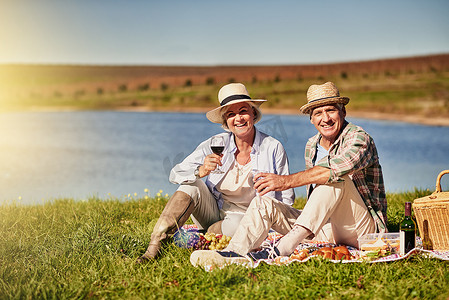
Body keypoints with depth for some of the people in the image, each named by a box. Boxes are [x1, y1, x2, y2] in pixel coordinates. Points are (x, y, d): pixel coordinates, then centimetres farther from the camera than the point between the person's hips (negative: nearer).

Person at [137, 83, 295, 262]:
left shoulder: (273, 148, -9)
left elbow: (286, 198, -1)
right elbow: (175, 175, -11)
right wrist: (200, 171, -32)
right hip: (212, 212, 2)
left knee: (239, 224, -38)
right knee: (192, 185, -27)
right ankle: (154, 246, -28)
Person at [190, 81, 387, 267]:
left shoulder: (359, 139, -12)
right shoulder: (311, 146, 11)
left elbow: (333, 170, -32)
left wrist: (286, 181, -33)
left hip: (363, 228, -6)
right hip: (325, 229, 7)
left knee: (335, 178, -33)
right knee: (263, 203, -10)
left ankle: (282, 249, -42)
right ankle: (233, 253, -35)